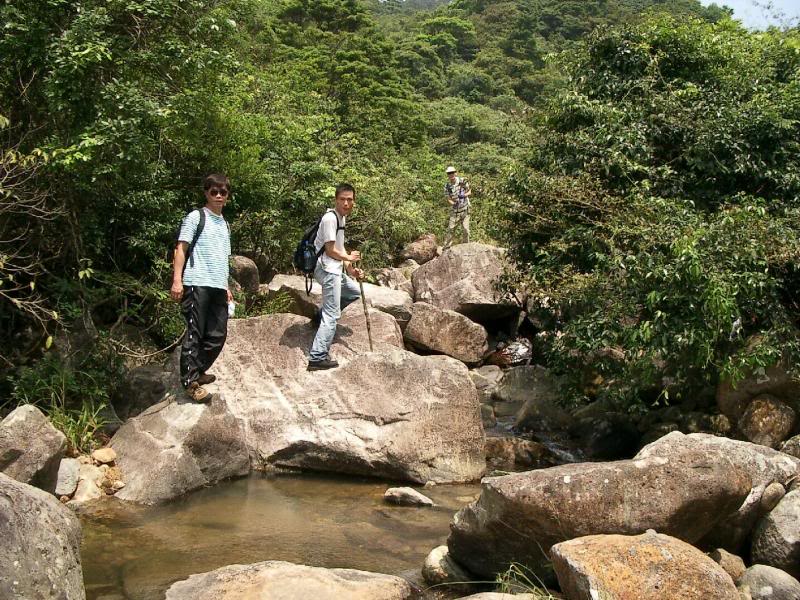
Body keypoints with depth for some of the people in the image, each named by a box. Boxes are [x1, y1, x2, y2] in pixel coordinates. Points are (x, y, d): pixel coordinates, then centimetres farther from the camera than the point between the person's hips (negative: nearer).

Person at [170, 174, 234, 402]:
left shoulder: (224, 224, 22)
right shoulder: (195, 217, 1)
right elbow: (181, 248, -6)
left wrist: (226, 287, 25)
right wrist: (177, 280, -15)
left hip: (218, 287, 7)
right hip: (197, 284, -7)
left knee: (218, 335, 7)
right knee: (195, 333, -7)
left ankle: (198, 372, 23)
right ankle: (190, 382, -5)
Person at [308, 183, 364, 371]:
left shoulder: (342, 217, 13)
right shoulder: (330, 218, -16)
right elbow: (330, 250, -17)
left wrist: (350, 270, 9)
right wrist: (349, 258, -1)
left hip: (335, 269, 10)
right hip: (328, 270, -10)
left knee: (354, 292, 27)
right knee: (332, 316, -10)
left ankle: (322, 315, 26)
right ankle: (318, 358, -11)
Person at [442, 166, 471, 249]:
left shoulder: (462, 181, -6)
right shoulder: (447, 186, -4)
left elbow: (470, 191, 1)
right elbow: (448, 198, -3)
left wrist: (464, 195, -21)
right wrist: (453, 203, -25)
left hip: (465, 209, 0)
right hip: (455, 211, 0)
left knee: (465, 229, -1)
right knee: (450, 229, -3)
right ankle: (446, 247, 4)